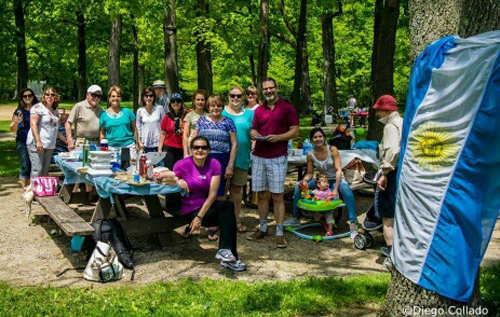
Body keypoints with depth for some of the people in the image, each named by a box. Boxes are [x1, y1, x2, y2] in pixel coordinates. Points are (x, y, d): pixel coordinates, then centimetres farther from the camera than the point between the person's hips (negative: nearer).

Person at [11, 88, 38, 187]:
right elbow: (12, 129, 3)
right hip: (22, 143, -3)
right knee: (25, 166, -5)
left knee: (33, 167, 6)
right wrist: (16, 123, -16)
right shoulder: (19, 111, 0)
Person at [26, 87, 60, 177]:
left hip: (50, 145, 8)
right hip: (37, 144, -8)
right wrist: (38, 141, -21)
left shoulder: (55, 110, 18)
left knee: (45, 170, 10)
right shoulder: (38, 107, -6)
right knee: (37, 169, -11)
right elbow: (33, 124, -14)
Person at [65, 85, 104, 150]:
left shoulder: (100, 109, 15)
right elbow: (68, 124, -4)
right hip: (81, 144, -4)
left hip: (97, 144, 4)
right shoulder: (79, 106, -1)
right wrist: (70, 141, -11)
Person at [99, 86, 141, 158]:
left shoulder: (127, 112, 8)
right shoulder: (104, 114, 8)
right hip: (112, 148, 0)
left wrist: (137, 142, 9)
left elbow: (134, 129, 12)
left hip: (129, 145, 0)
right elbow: (102, 133, 10)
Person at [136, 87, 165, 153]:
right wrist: (139, 142, 6)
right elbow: (138, 127, 9)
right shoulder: (140, 111, 4)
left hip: (158, 142, -1)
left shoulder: (159, 108, 0)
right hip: (146, 144, 1)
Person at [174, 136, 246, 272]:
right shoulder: (182, 165, -9)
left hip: (207, 205, 4)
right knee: (227, 207, -24)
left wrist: (200, 216, -17)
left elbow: (212, 194, -9)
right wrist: (179, 181, -18)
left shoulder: (214, 164, -3)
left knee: (229, 206, -27)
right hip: (190, 210, -4)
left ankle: (225, 251, -19)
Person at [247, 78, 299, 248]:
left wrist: (278, 137, -16)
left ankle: (279, 233, 1)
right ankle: (263, 228, 21)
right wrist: (255, 135, -4)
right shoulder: (259, 110, 15)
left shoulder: (287, 108, 1)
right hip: (258, 157, 5)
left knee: (277, 196, -4)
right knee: (261, 194, 9)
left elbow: (295, 131, -1)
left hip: (277, 158, -4)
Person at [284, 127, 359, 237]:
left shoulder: (332, 150, -15)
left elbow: (338, 170, -21)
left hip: (336, 179, -4)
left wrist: (336, 189, -31)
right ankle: (295, 219, 0)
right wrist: (304, 180, -23)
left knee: (345, 188, -39)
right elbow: (309, 173, 1)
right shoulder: (310, 154, -6)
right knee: (298, 185, -12)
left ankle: (353, 224, -38)